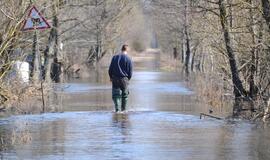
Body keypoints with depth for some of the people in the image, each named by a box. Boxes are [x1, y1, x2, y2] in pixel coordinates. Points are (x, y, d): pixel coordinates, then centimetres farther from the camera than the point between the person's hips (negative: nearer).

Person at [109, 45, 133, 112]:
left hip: (115, 79, 2)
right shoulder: (128, 59, -6)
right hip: (124, 79, -2)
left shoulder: (115, 57, 2)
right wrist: (128, 79, 14)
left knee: (116, 95, 4)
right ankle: (123, 109, 17)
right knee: (124, 95, 12)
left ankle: (117, 108, -14)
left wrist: (111, 77, 18)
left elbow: (110, 69, 4)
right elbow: (130, 72, -3)